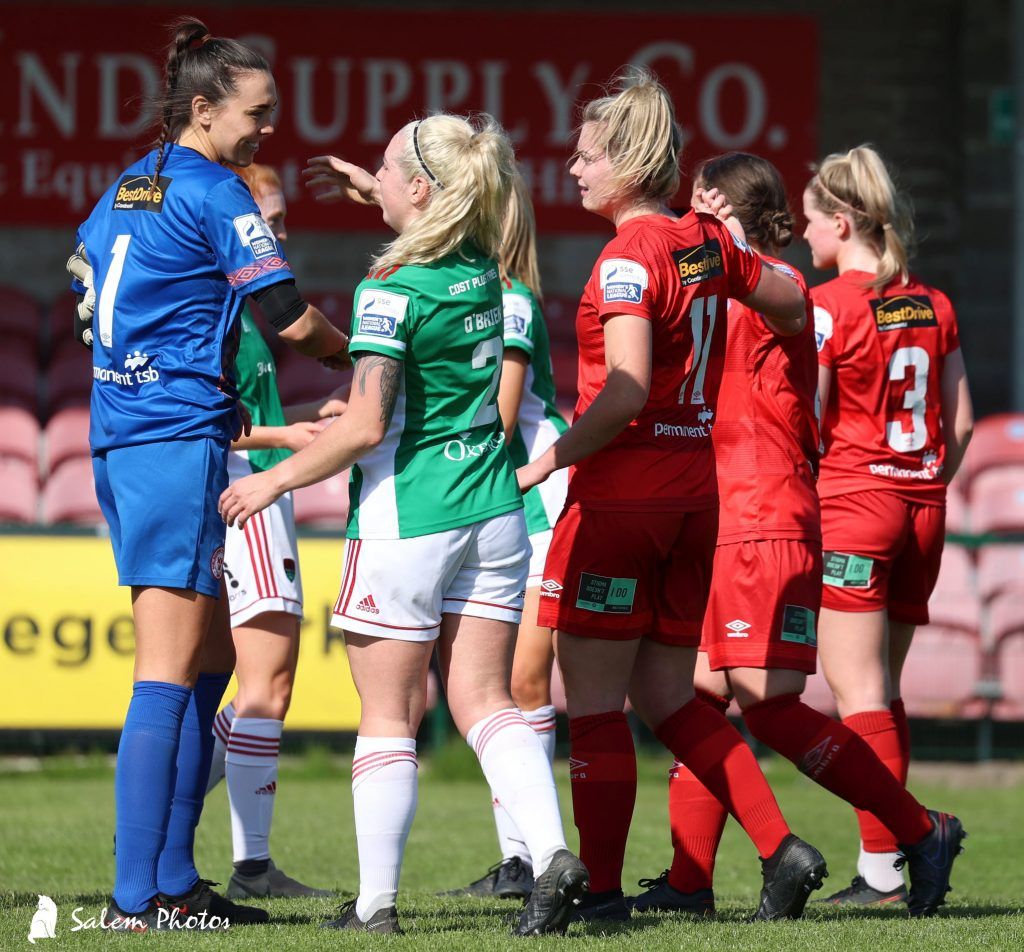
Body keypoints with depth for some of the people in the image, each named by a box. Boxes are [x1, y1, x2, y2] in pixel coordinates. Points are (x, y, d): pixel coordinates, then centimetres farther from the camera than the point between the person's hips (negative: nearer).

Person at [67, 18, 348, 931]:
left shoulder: (125, 190, 16)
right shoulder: (213, 193, -9)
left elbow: (86, 279, 25)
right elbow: (291, 318, -12)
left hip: (118, 439, 9)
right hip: (180, 441, -9)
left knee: (212, 657, 15)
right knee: (169, 669, -10)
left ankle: (172, 880, 14)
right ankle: (137, 896, -15)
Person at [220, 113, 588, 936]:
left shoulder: (391, 291, -16)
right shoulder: (482, 268, 5)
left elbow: (365, 426, -19)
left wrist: (275, 480, -8)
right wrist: (370, 192, 31)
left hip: (406, 521, -6)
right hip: (492, 512, 6)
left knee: (389, 715, 2)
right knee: (485, 700, 6)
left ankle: (376, 900, 5)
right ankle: (551, 853, -12)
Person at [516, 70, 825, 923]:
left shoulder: (630, 257, -15)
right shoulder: (706, 243, 8)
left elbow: (626, 390, -25)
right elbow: (791, 306, 25)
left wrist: (549, 460, -17)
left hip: (621, 491, -8)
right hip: (695, 489, 8)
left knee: (593, 703, 0)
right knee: (668, 699, 15)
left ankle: (601, 888, 1)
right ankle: (782, 848, 5)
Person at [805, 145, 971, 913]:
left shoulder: (828, 306, -10)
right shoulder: (934, 306, 9)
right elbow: (960, 424, 9)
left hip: (850, 504, -6)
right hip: (922, 506, 6)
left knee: (858, 690, -6)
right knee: (883, 689, 11)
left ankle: (885, 859, -15)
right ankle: (883, 867, 8)